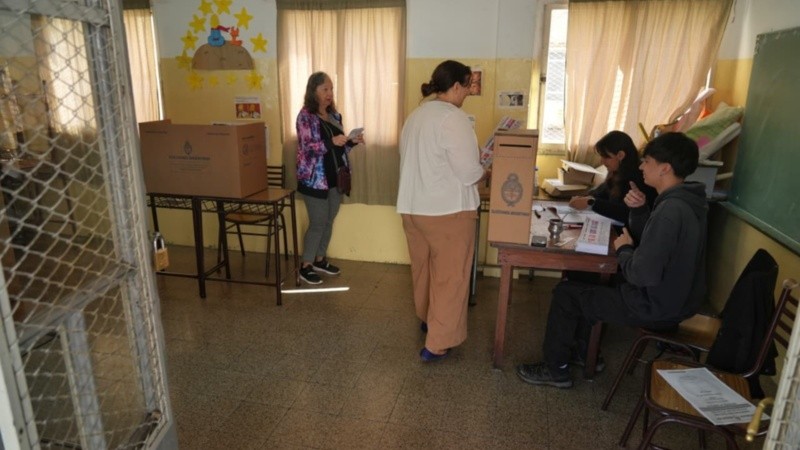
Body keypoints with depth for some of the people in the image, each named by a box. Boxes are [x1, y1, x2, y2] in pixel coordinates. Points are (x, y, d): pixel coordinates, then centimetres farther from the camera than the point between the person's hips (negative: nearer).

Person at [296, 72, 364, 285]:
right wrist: (332, 142, -30)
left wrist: (352, 142, -3)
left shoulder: (334, 115, 11)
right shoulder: (305, 116, -10)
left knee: (329, 221, 13)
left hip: (335, 177, 7)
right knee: (318, 223, -2)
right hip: (315, 179, -7)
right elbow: (307, 147, -19)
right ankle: (306, 266, 12)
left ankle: (320, 260, 29)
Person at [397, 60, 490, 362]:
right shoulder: (453, 118, -16)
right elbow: (469, 172, -19)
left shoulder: (416, 116, 11)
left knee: (423, 268, 21)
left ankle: (427, 319, 40)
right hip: (448, 210, -8)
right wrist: (488, 172, 2)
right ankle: (437, 344, 7)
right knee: (450, 275, 2)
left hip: (413, 206, 8)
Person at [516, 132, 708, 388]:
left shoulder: (671, 210, -29)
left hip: (657, 307, -10)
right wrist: (639, 210, -6)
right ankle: (585, 353, 36)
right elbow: (650, 243, 11)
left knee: (566, 293, 0)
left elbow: (643, 275, -31)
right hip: (676, 297, 10)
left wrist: (623, 250, -13)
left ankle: (556, 369, 16)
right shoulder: (685, 200, 2)